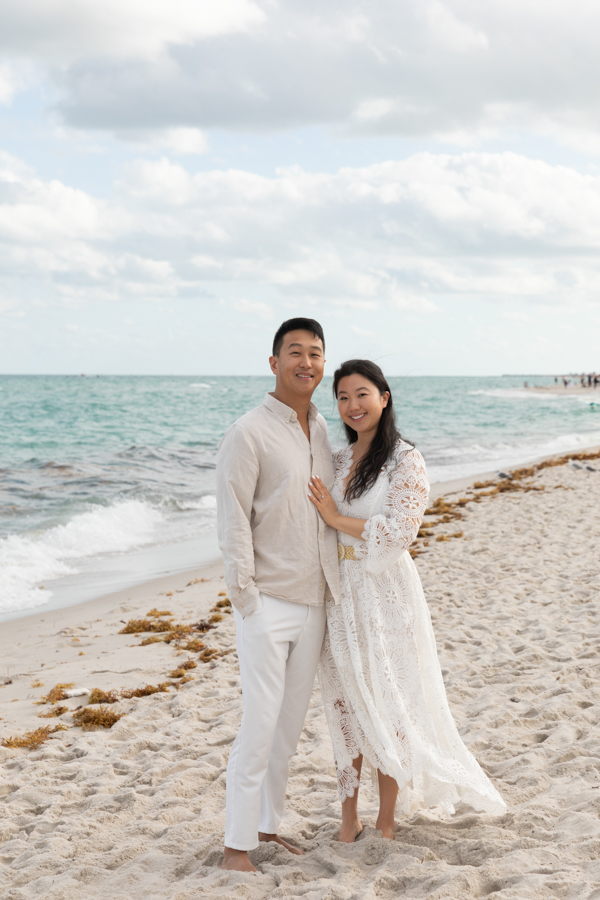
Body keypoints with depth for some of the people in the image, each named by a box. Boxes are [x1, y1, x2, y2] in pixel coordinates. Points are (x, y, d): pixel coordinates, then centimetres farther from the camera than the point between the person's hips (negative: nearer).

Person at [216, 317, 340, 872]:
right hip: (267, 604, -7)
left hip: (313, 602, 7)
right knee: (260, 725, -5)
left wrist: (333, 586, 15)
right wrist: (246, 599, -15)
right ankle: (237, 843, 6)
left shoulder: (322, 429, 10)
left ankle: (268, 826, 26)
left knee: (291, 723, 13)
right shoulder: (249, 434, -12)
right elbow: (232, 521, -13)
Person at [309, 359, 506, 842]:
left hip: (385, 594, -6)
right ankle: (349, 817, 20)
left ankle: (386, 819, 15)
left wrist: (337, 518, -15)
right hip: (340, 595, 6)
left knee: (388, 707, 2)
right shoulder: (338, 460, 10)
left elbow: (400, 532, -19)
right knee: (346, 705, 10)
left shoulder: (405, 461, -9)